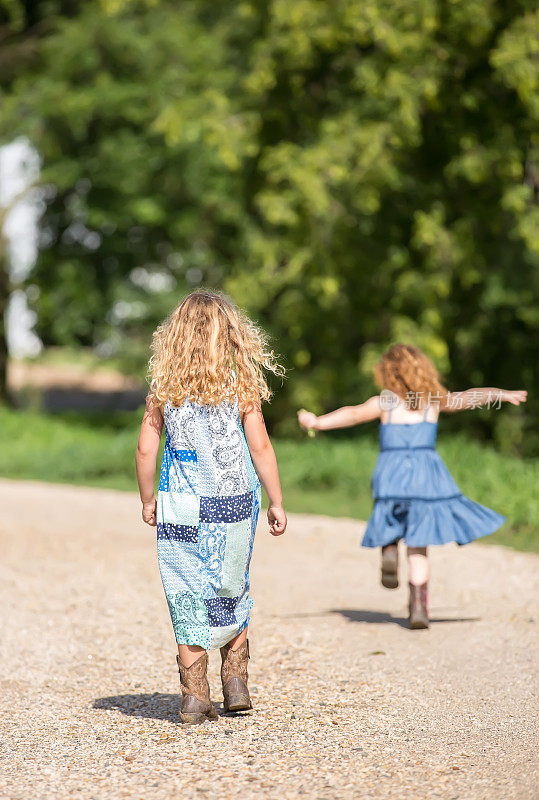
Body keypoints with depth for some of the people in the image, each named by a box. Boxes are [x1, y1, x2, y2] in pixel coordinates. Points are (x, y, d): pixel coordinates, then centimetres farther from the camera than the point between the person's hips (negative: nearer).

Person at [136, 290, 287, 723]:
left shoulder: (165, 384, -1)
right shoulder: (240, 382, -5)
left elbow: (146, 449, 0)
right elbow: (260, 447, -6)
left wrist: (148, 500, 13)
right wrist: (276, 502, 2)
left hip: (181, 508, 0)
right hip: (233, 505, 0)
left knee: (188, 599, 6)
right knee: (231, 594, 17)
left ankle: (195, 696, 3)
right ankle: (236, 683, 15)